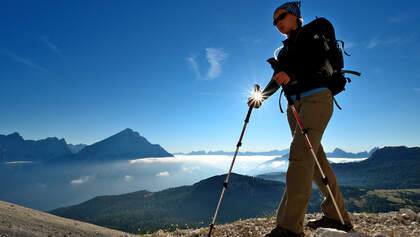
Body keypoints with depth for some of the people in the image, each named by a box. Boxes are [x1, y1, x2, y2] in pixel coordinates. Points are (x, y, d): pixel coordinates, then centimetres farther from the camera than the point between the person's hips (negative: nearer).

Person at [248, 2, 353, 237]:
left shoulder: (311, 32, 9)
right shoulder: (285, 50, 27)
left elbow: (324, 64, -8)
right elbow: (276, 81, 19)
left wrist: (292, 73, -20)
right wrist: (261, 96, 2)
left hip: (317, 98, -7)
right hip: (295, 104, 7)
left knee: (300, 154, -21)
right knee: (315, 158, 5)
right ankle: (338, 216, 16)